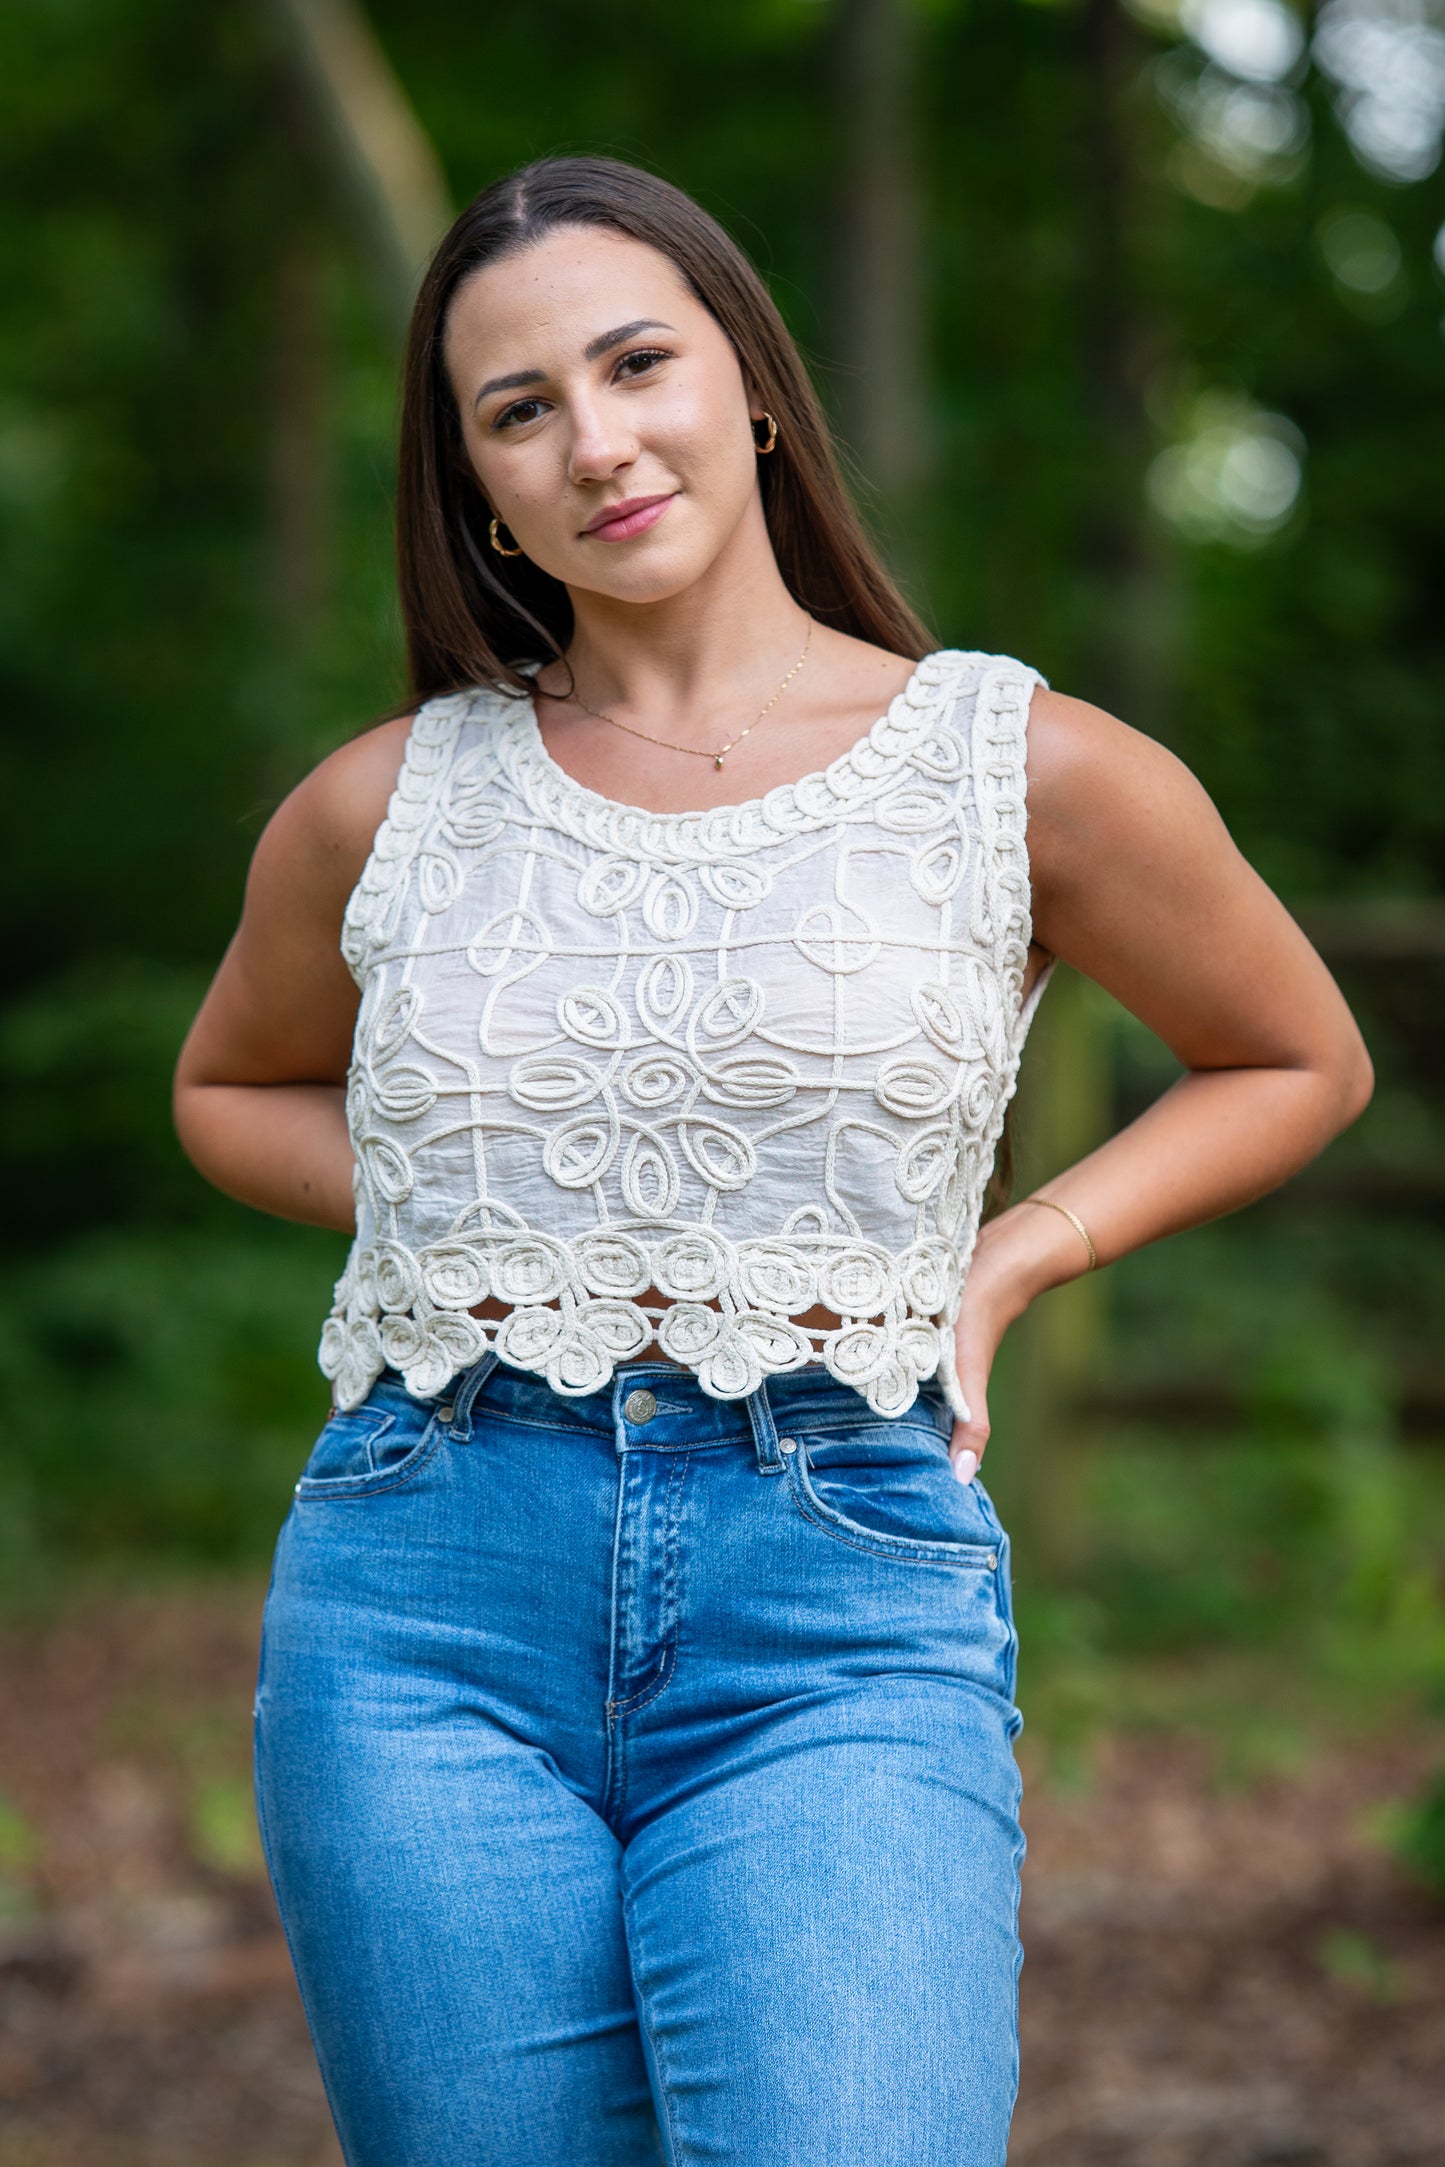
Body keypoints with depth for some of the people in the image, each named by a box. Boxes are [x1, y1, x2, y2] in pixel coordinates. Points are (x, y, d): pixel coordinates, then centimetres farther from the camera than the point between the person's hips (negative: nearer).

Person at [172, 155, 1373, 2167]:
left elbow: (1298, 1061, 18)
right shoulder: (388, 807, 8)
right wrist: (454, 1213, 7)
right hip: (427, 1608, 2)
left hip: (843, 1629, -2)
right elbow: (234, 1087, 27)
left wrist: (1000, 1265, 4)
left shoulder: (1028, 772, 3)